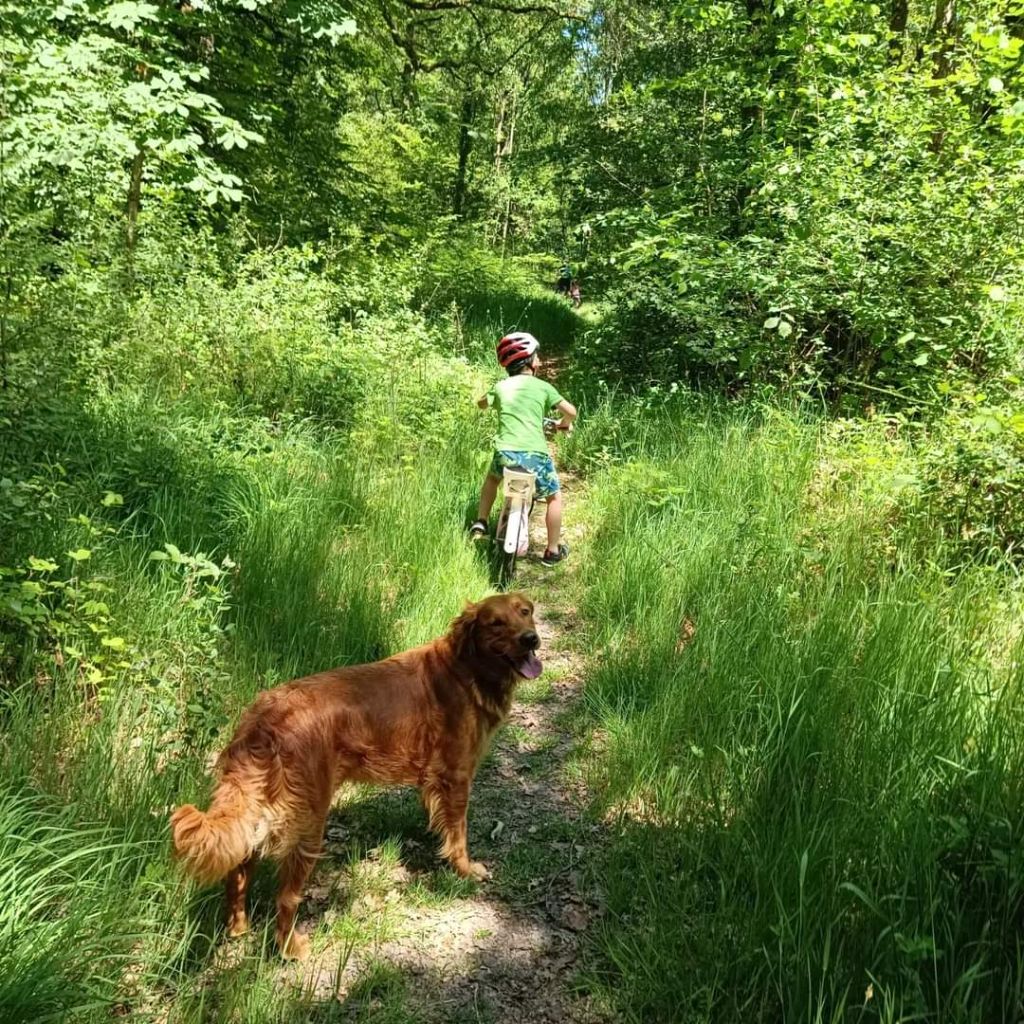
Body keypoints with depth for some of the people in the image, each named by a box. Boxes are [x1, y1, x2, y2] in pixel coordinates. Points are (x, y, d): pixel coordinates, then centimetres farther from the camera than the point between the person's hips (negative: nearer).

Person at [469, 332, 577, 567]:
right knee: (554, 497, 20)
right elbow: (571, 411, 1)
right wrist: (563, 424, 24)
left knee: (492, 478, 38)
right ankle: (553, 551, 24)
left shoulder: (501, 386, 13)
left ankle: (480, 524, 33)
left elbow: (482, 404, 33)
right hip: (534, 455, -3)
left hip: (505, 453, 3)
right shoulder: (542, 386, 4)